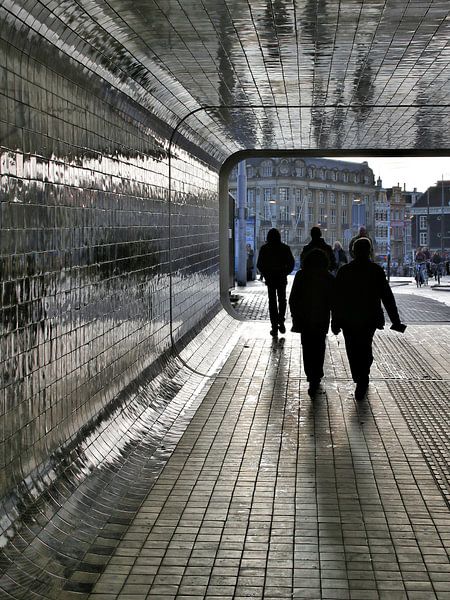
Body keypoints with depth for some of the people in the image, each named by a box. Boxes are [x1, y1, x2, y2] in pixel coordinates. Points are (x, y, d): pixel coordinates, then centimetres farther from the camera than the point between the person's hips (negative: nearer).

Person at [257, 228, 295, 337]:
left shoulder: (264, 248, -6)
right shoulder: (285, 248, -3)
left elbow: (259, 264, -6)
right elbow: (291, 263, -3)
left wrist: (265, 274, 8)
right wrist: (285, 273, 10)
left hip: (270, 279, -1)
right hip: (282, 279, 1)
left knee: (272, 302, 5)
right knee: (282, 300, 17)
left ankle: (275, 327, 2)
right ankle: (281, 322, 4)